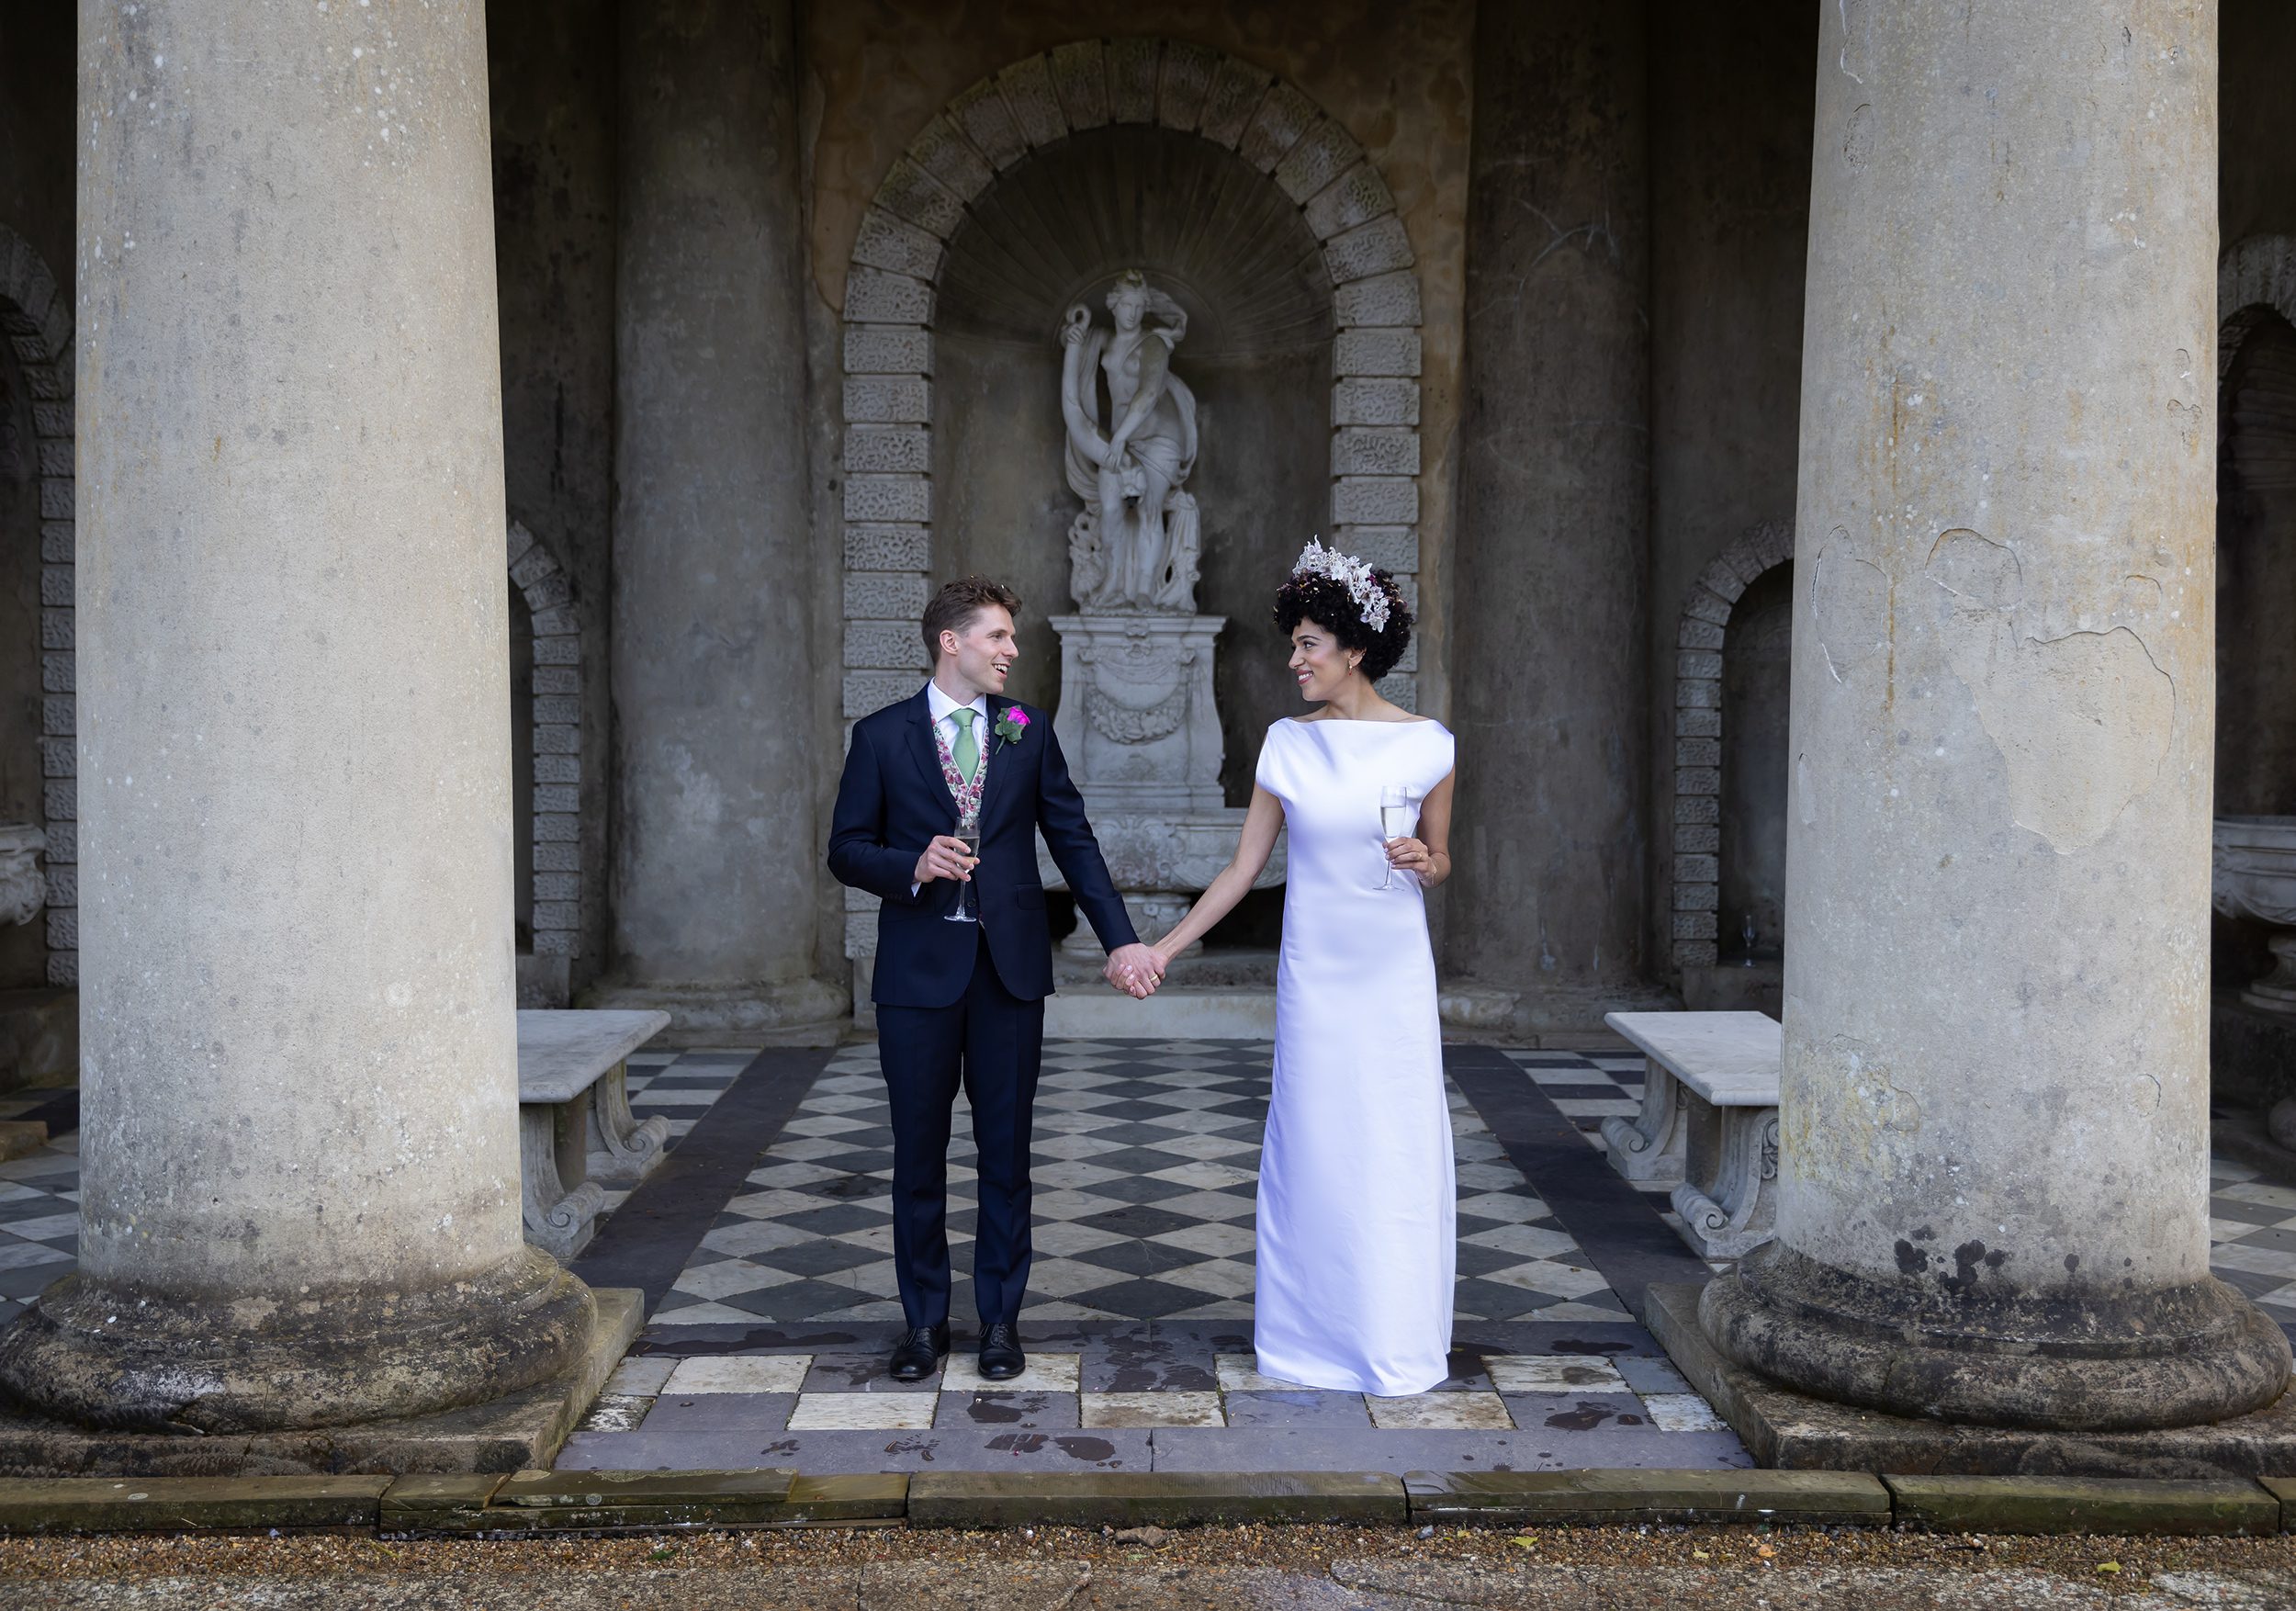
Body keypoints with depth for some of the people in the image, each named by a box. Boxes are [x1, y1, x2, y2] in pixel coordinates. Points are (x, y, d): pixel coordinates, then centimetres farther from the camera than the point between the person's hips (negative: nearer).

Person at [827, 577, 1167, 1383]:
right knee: (918, 1154, 6)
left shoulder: (1029, 731, 6)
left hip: (1009, 968, 1)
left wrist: (1121, 939, -3)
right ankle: (925, 1319, 19)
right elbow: (847, 849, 2)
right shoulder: (881, 736, 1)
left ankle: (1001, 1317, 18)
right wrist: (911, 868, -17)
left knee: (1006, 1150, 6)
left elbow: (1074, 839, 5)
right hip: (918, 972, -1)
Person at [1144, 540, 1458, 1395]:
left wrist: (1421, 862, -15)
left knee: (1399, 1152, 2)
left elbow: (1439, 862, 9)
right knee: (1311, 1148, 4)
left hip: (1394, 974, -1)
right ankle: (1313, 1334, 17)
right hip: (1312, 973, 1)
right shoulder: (1288, 743, 1)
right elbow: (1244, 866, 4)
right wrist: (1162, 947, 0)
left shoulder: (1426, 745, -3)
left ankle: (1396, 1341, 17)